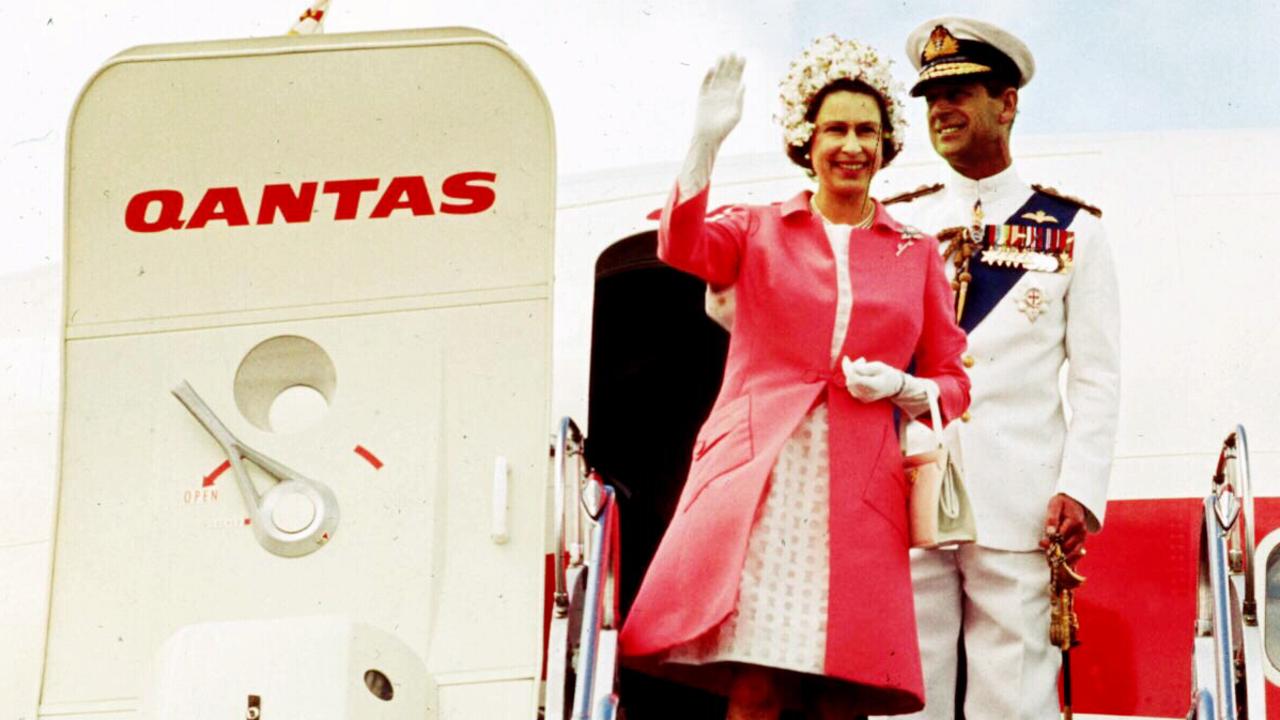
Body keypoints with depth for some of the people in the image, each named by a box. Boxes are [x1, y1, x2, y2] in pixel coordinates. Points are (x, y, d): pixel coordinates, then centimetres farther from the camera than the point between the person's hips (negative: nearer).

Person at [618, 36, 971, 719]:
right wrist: (706, 140, -19)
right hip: (757, 476, -1)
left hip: (857, 487, 2)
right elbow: (683, 246, -8)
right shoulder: (760, 229, 14)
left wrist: (899, 387, -2)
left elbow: (951, 382, 19)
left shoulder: (917, 253, 17)